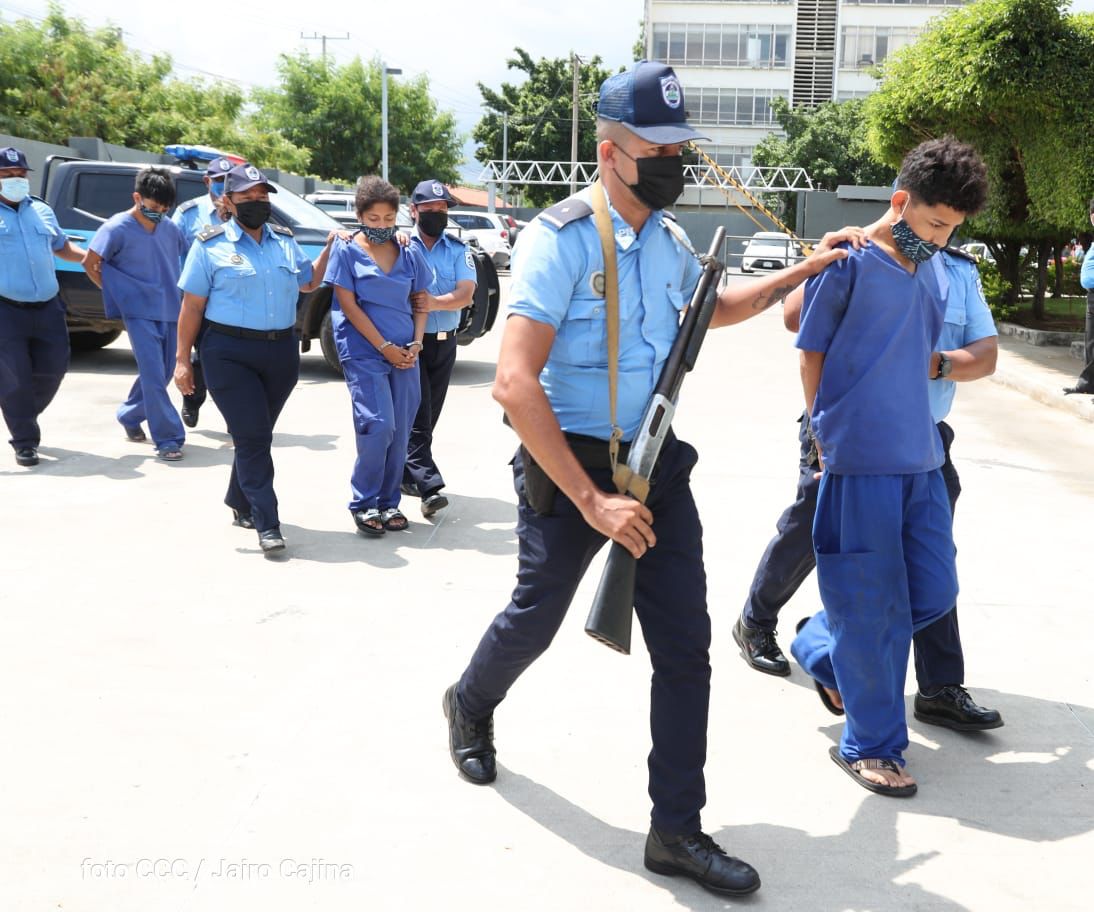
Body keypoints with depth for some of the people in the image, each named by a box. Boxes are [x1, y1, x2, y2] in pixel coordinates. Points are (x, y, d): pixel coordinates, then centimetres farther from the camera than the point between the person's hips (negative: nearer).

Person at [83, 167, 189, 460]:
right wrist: (116, 293, 2)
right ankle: (168, 439, -9)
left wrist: (178, 296, 12)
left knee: (162, 373, 15)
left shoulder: (170, 228, 7)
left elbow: (186, 259, 20)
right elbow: (90, 263, -2)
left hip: (170, 311, 6)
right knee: (154, 375, -12)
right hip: (140, 313, -6)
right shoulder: (117, 228, -8)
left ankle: (129, 416, 37)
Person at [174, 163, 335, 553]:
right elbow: (192, 305, -2)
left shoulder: (285, 240, 12)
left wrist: (331, 246, 13)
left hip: (282, 351, 5)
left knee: (258, 435, 14)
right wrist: (182, 359, -6)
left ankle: (240, 504, 32)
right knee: (253, 436, -10)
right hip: (230, 353, -5)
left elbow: (308, 283, 26)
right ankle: (267, 525, -8)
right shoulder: (211, 245, -1)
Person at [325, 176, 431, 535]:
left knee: (400, 431, 3)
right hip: (364, 351, -4)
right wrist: (384, 347, -10)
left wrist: (415, 344, -1)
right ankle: (363, 504, 1)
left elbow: (421, 302, 14)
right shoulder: (347, 251, -1)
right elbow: (348, 304, -5)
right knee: (378, 426, -14)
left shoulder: (409, 253, 9)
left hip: (405, 353, 4)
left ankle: (389, 503, 16)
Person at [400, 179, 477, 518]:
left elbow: (465, 294, -6)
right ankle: (429, 487, -14)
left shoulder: (459, 250, 5)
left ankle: (407, 475, 26)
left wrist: (435, 302, -23)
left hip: (444, 342, 4)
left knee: (428, 416, 12)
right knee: (417, 416, -9)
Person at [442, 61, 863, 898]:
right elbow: (514, 384, -27)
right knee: (534, 622, 13)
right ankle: (471, 706, 47)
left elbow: (712, 308, 30)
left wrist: (800, 273, 20)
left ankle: (677, 830, 15)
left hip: (658, 461, 6)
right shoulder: (562, 238, -18)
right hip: (570, 464, -6)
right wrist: (592, 501, -28)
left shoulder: (669, 239, 6)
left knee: (686, 644, 2)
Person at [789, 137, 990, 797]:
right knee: (877, 608, 0)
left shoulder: (933, 277, 11)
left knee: (935, 590, 12)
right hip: (861, 463, -7)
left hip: (920, 460, 7)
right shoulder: (848, 264, -9)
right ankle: (871, 745, 17)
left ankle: (823, 649, 35)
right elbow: (812, 353, -3)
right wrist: (831, 435, 0)